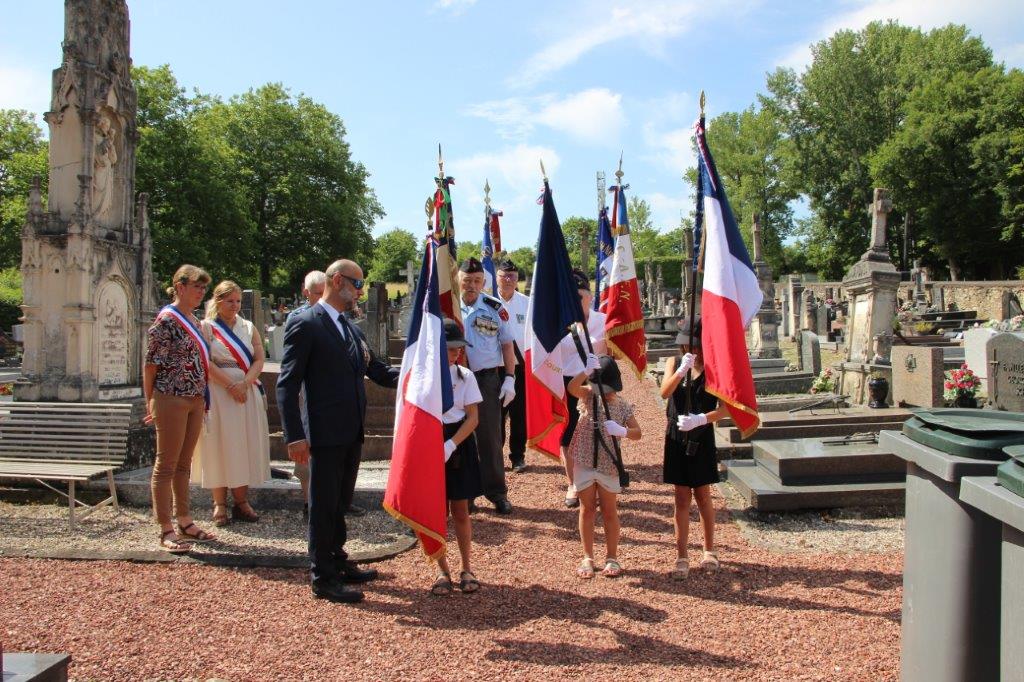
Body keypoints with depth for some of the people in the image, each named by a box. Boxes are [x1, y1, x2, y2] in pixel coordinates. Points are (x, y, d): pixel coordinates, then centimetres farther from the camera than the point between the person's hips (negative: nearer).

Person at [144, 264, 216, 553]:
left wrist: (202, 398, 15)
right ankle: (166, 530, 6)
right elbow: (151, 363, -11)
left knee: (184, 464, 15)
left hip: (195, 400, 8)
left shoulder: (194, 321, 13)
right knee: (166, 465, 0)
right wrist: (150, 402, -8)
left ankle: (184, 521, 24)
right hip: (171, 399, -8)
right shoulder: (166, 319, -12)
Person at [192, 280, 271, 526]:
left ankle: (241, 501, 10)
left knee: (245, 445, 3)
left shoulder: (249, 328, 12)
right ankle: (220, 504, 6)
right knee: (220, 445, -1)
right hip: (218, 392, -4)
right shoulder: (207, 327, 1)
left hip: (247, 393, 4)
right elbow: (206, 362, -9)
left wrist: (244, 383, -12)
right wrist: (230, 386, -15)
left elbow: (259, 359, 4)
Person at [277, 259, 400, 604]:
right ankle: (323, 578, 16)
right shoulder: (305, 324, -11)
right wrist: (294, 436, -19)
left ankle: (337, 562, 34)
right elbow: (287, 384, -14)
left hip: (352, 433, 8)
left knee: (340, 502, 19)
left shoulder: (352, 329, 13)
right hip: (325, 434, -8)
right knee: (324, 505, 4)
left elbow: (377, 371, 15)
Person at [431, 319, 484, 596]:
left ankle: (466, 568, 23)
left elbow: (473, 417, -4)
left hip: (459, 445, 1)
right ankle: (443, 570, 20)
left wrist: (450, 445, -16)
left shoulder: (465, 376, -1)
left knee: (460, 511, 8)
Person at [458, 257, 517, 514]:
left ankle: (497, 492, 17)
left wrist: (509, 379, -1)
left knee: (490, 437, 5)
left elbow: (507, 346, 5)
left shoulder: (495, 308, -1)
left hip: (487, 379, -1)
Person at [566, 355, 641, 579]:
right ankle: (588, 558, 19)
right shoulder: (588, 395, -5)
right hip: (584, 462, 0)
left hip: (608, 464, 0)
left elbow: (637, 433, -4)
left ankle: (612, 558, 21)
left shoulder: (621, 405, -3)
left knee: (609, 511, 10)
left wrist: (622, 431, -24)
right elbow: (572, 387, -26)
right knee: (587, 509, 9)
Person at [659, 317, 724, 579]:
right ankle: (681, 557, 10)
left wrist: (700, 419, -25)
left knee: (702, 496, 9)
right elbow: (665, 392, -14)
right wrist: (682, 370, -28)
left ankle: (709, 551, 26)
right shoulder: (674, 363, 3)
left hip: (702, 439, -1)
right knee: (682, 498, 5)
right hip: (677, 437, 2)